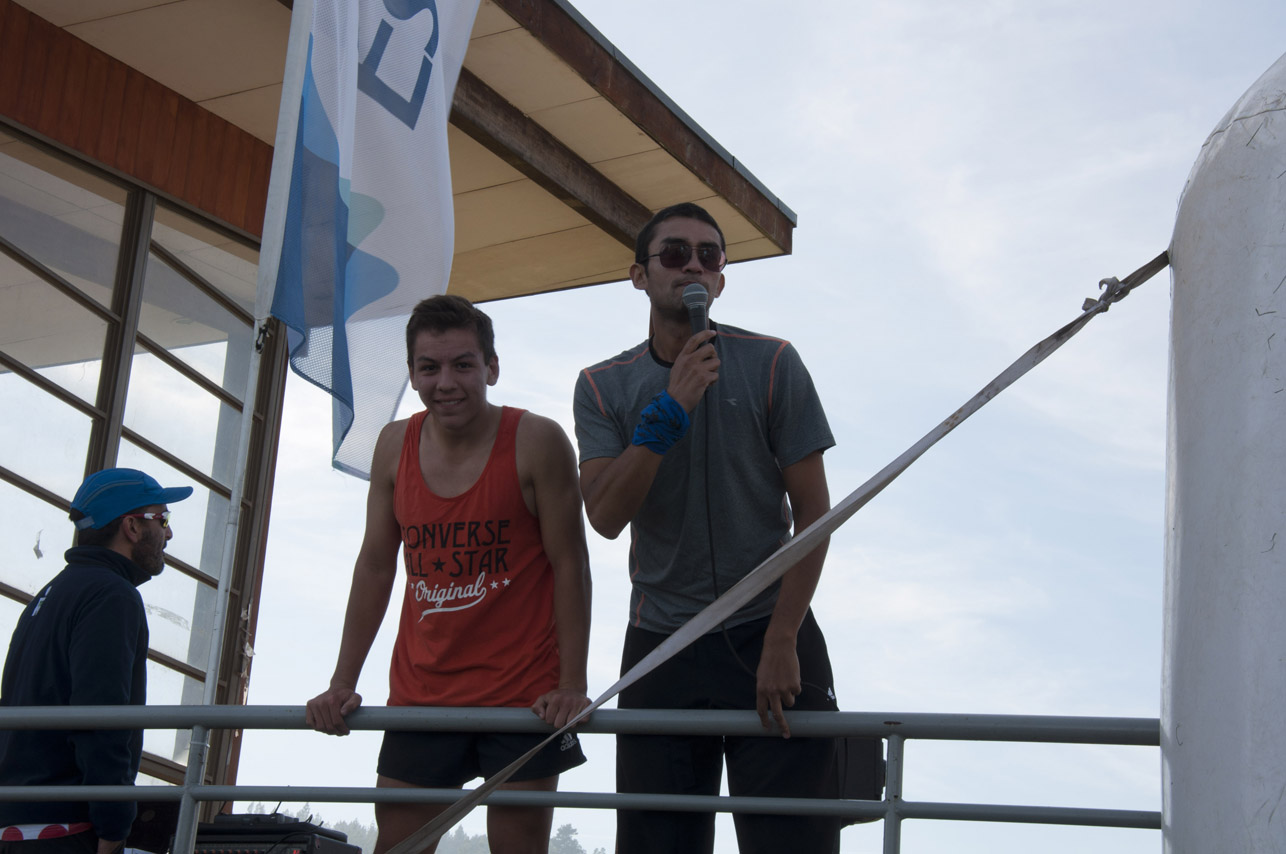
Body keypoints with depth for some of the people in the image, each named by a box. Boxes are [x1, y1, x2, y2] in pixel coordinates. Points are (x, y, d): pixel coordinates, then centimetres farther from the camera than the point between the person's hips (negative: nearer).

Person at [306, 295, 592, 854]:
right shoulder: (395, 445, 4)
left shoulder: (536, 442, -9)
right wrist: (342, 682, 6)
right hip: (420, 693, 4)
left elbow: (570, 566, -8)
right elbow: (375, 567, 10)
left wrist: (572, 686, -14)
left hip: (523, 693, -4)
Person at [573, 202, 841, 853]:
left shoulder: (771, 365, -2)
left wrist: (782, 642, -11)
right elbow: (606, 516, -10)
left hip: (769, 635, -2)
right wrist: (670, 408, -20)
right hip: (659, 646, 2)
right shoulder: (603, 386, 3)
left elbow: (813, 510, -4)